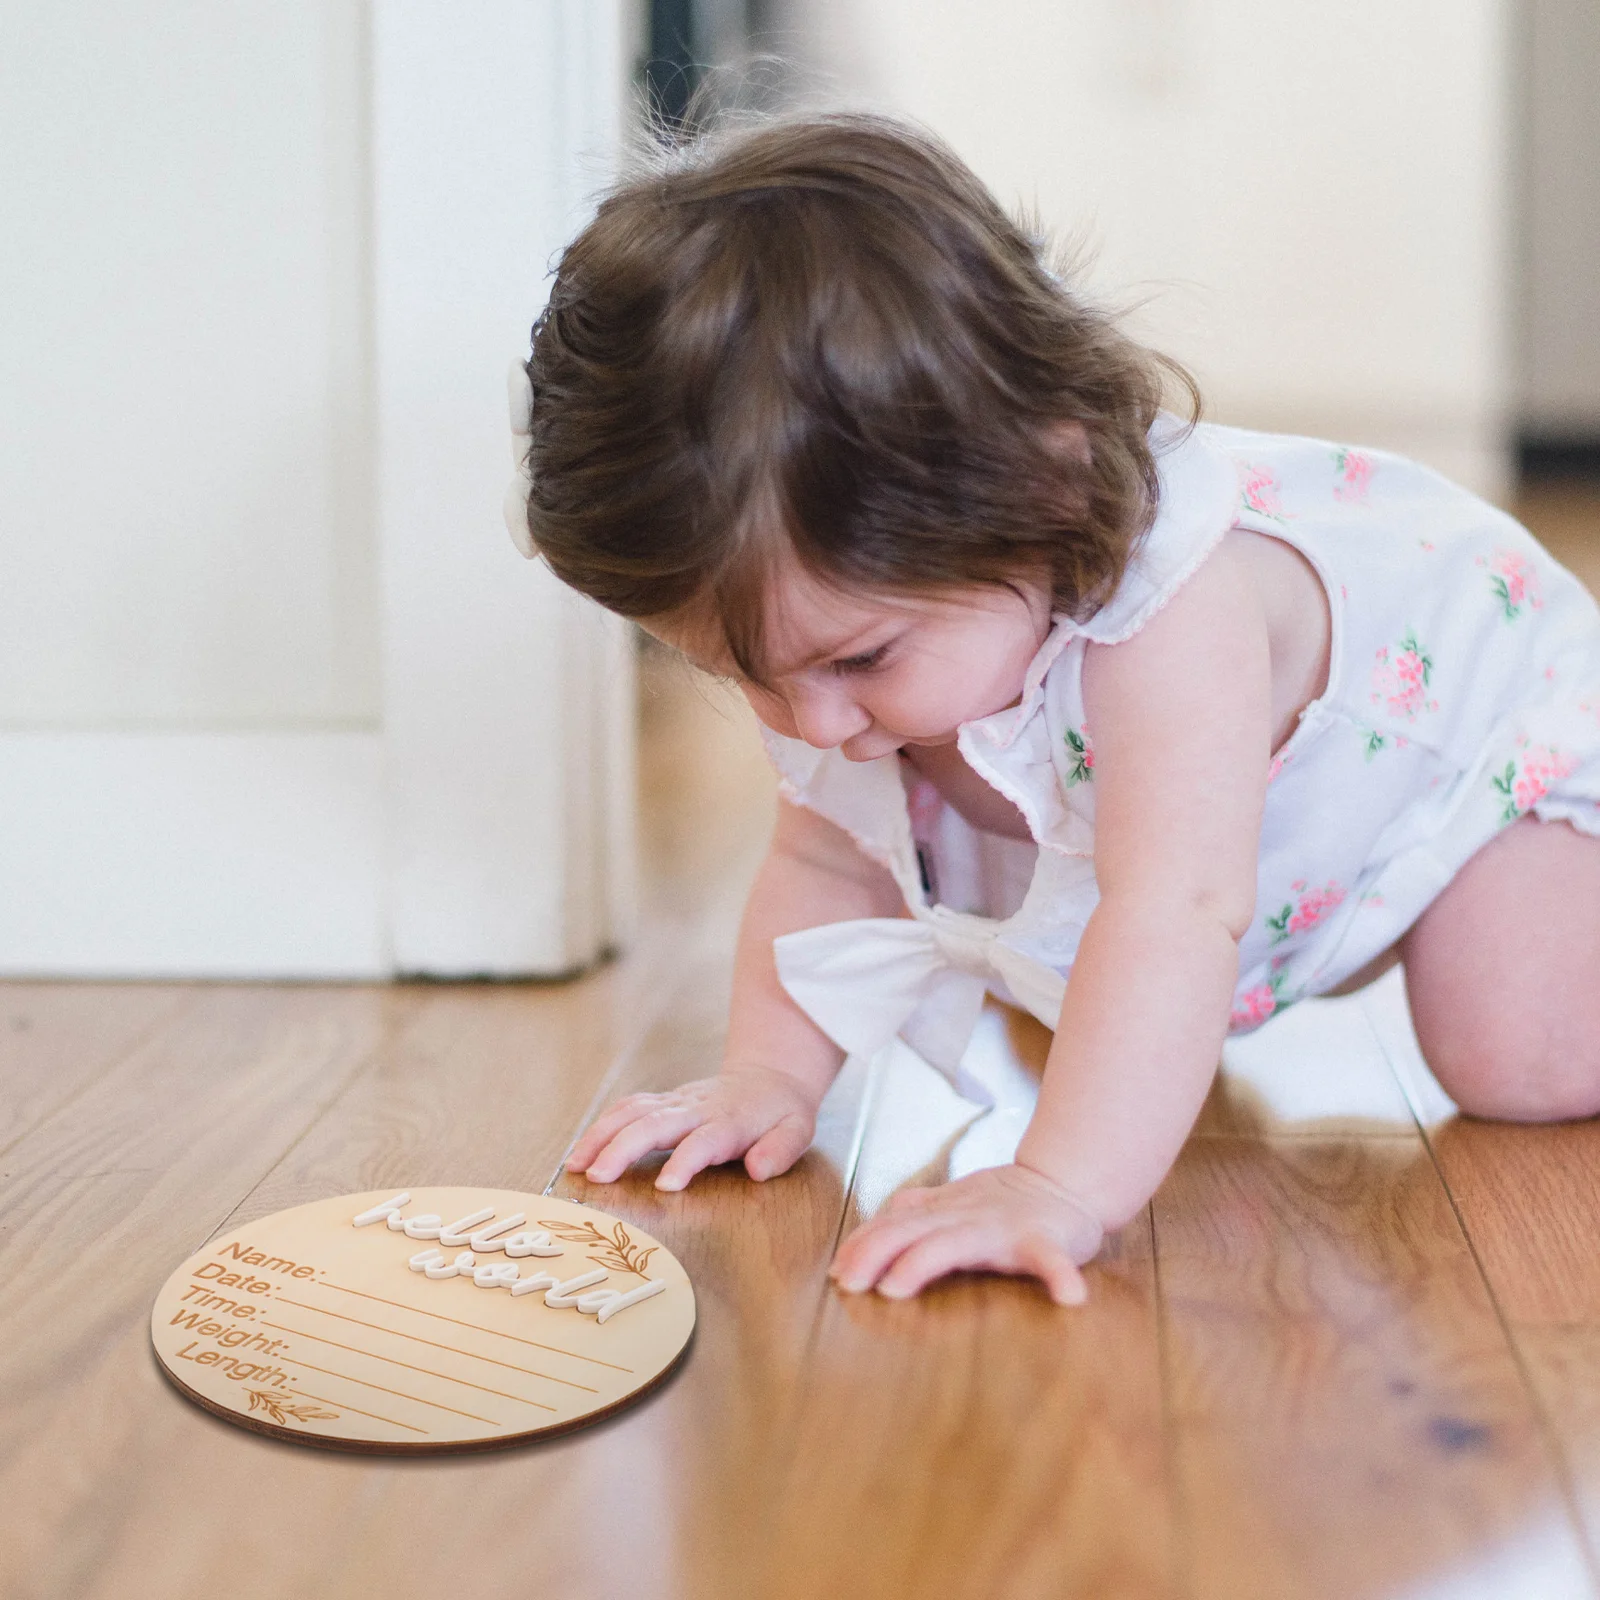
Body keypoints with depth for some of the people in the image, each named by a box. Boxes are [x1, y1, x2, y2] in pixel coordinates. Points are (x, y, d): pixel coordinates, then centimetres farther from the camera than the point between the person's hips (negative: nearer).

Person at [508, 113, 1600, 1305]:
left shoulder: (1170, 603, -49)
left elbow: (1178, 916, -57)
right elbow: (827, 864, -14)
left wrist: (1063, 1187, -66)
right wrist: (769, 1079, -25)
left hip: (1478, 706, -6)